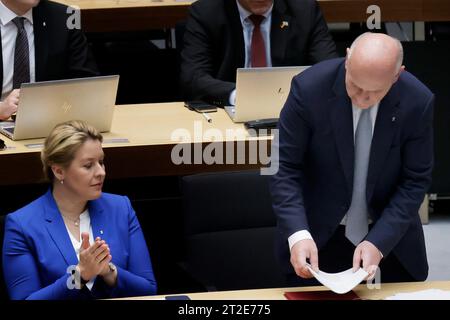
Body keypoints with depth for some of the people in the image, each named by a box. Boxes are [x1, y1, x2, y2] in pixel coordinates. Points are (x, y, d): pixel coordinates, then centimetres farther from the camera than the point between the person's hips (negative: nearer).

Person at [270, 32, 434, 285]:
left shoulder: (418, 102, -18)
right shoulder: (309, 89, -21)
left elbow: (415, 181, -11)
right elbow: (285, 167, -16)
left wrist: (378, 243, -22)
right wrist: (298, 234, -30)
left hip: (391, 235, 1)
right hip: (319, 234, -1)